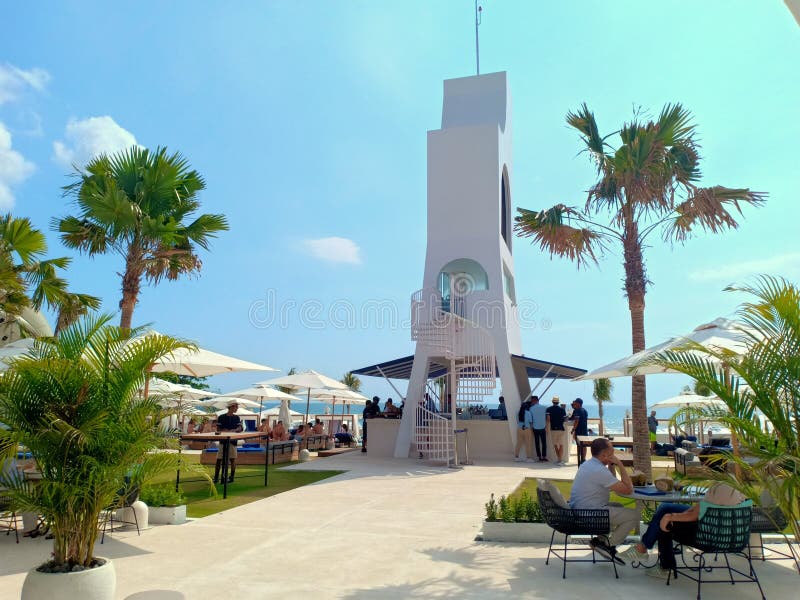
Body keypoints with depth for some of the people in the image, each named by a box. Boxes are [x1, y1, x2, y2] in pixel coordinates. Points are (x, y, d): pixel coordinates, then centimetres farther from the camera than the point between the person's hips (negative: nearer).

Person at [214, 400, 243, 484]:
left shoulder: (237, 418, 7)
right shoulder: (221, 417, 0)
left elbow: (240, 429, -1)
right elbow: (218, 430, -2)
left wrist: (231, 431, -19)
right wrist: (225, 431, -19)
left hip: (233, 441, 2)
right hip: (223, 440, -2)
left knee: (232, 459, 1)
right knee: (219, 459, -1)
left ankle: (231, 477, 12)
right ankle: (216, 477, 7)